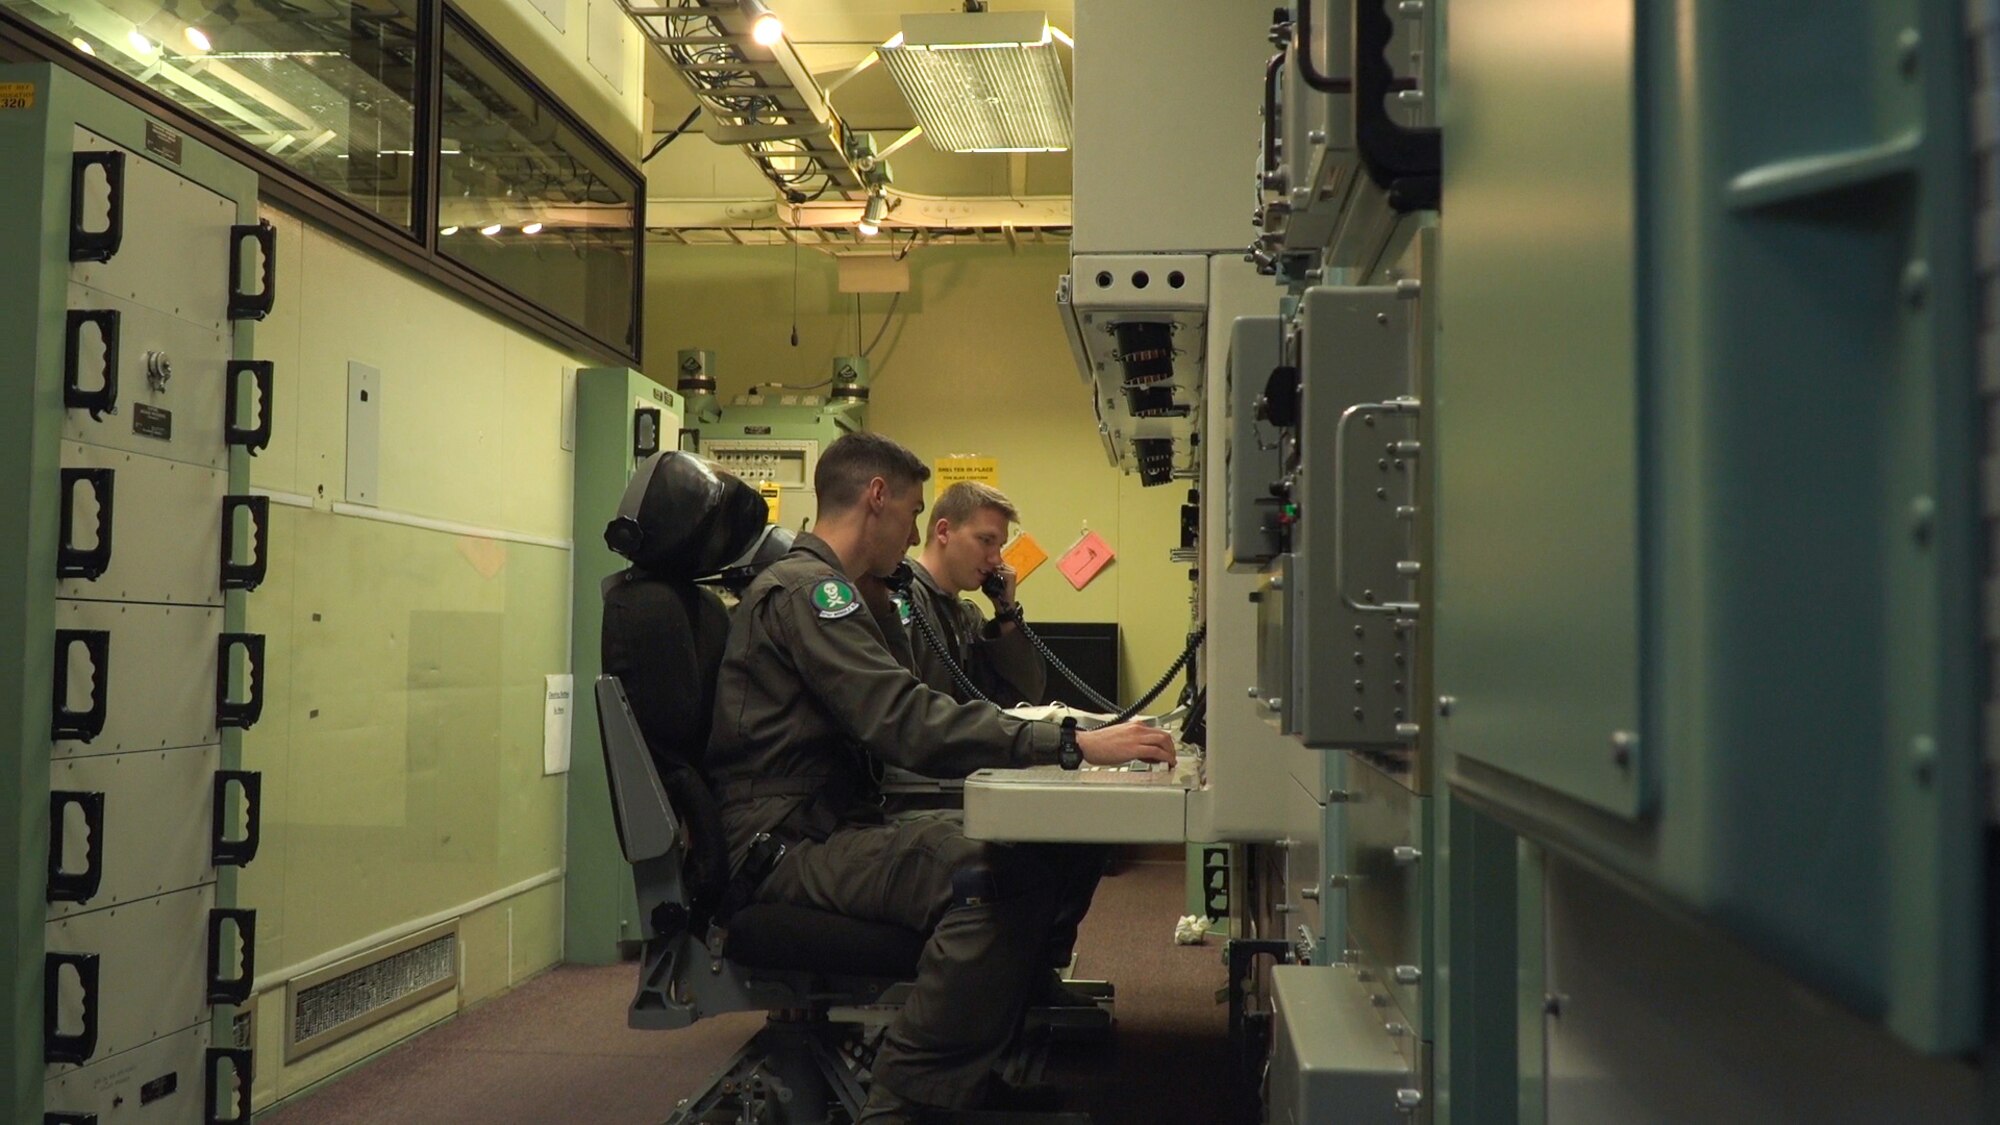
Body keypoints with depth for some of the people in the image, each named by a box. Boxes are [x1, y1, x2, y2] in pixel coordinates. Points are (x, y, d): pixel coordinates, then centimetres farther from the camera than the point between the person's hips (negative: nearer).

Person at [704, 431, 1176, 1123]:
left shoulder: (828, 591, 21)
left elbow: (887, 725, 23)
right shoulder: (806, 590, -14)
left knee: (1046, 853, -3)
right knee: (984, 876, -32)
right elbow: (906, 722, -26)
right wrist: (1071, 746, -28)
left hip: (838, 827, 10)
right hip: (788, 848, -10)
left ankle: (996, 1069, 4)